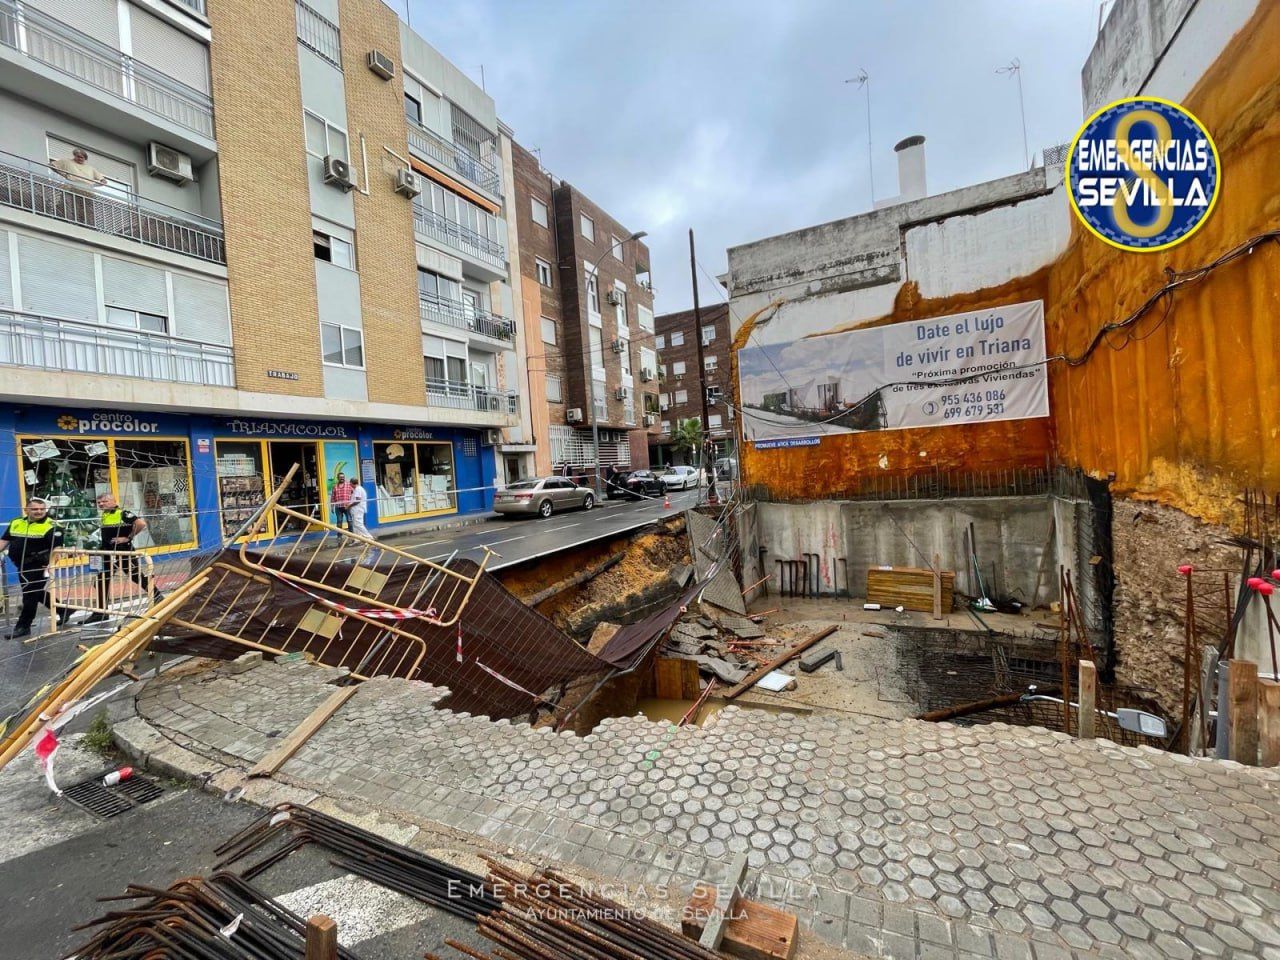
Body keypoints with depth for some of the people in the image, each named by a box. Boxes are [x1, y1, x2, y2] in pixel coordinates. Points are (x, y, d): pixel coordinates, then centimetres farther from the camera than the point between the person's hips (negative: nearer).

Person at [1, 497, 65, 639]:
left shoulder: (51, 526, -13)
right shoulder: (15, 523, 9)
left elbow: (57, 548, -18)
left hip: (37, 567, -8)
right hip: (22, 566, 8)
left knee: (30, 596, -2)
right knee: (38, 594, 17)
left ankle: (23, 627, 7)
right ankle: (63, 610, 29)